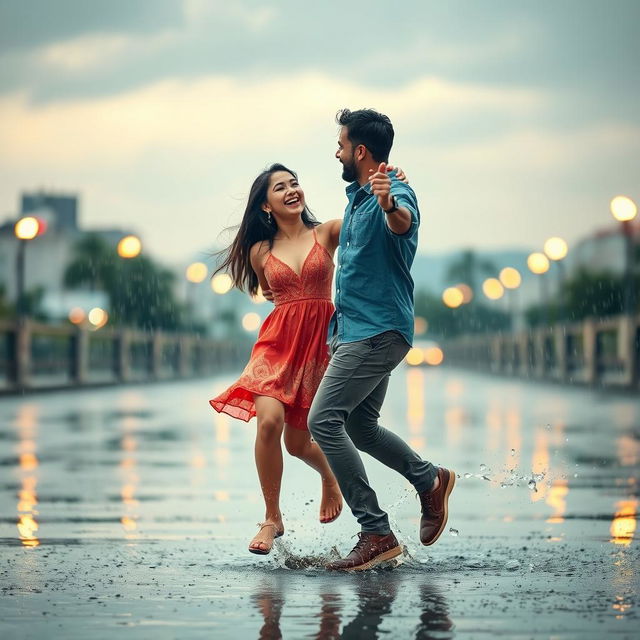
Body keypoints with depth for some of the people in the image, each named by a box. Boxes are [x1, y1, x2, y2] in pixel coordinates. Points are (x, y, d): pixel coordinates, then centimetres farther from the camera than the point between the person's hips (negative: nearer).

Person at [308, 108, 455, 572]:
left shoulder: (395, 193, -16)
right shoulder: (357, 197, 16)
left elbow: (402, 222, -41)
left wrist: (389, 205, -62)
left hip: (379, 330, -10)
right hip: (355, 327, 11)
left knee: (324, 420, -18)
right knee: (359, 426, 18)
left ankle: (377, 534, -17)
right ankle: (431, 481, 30)